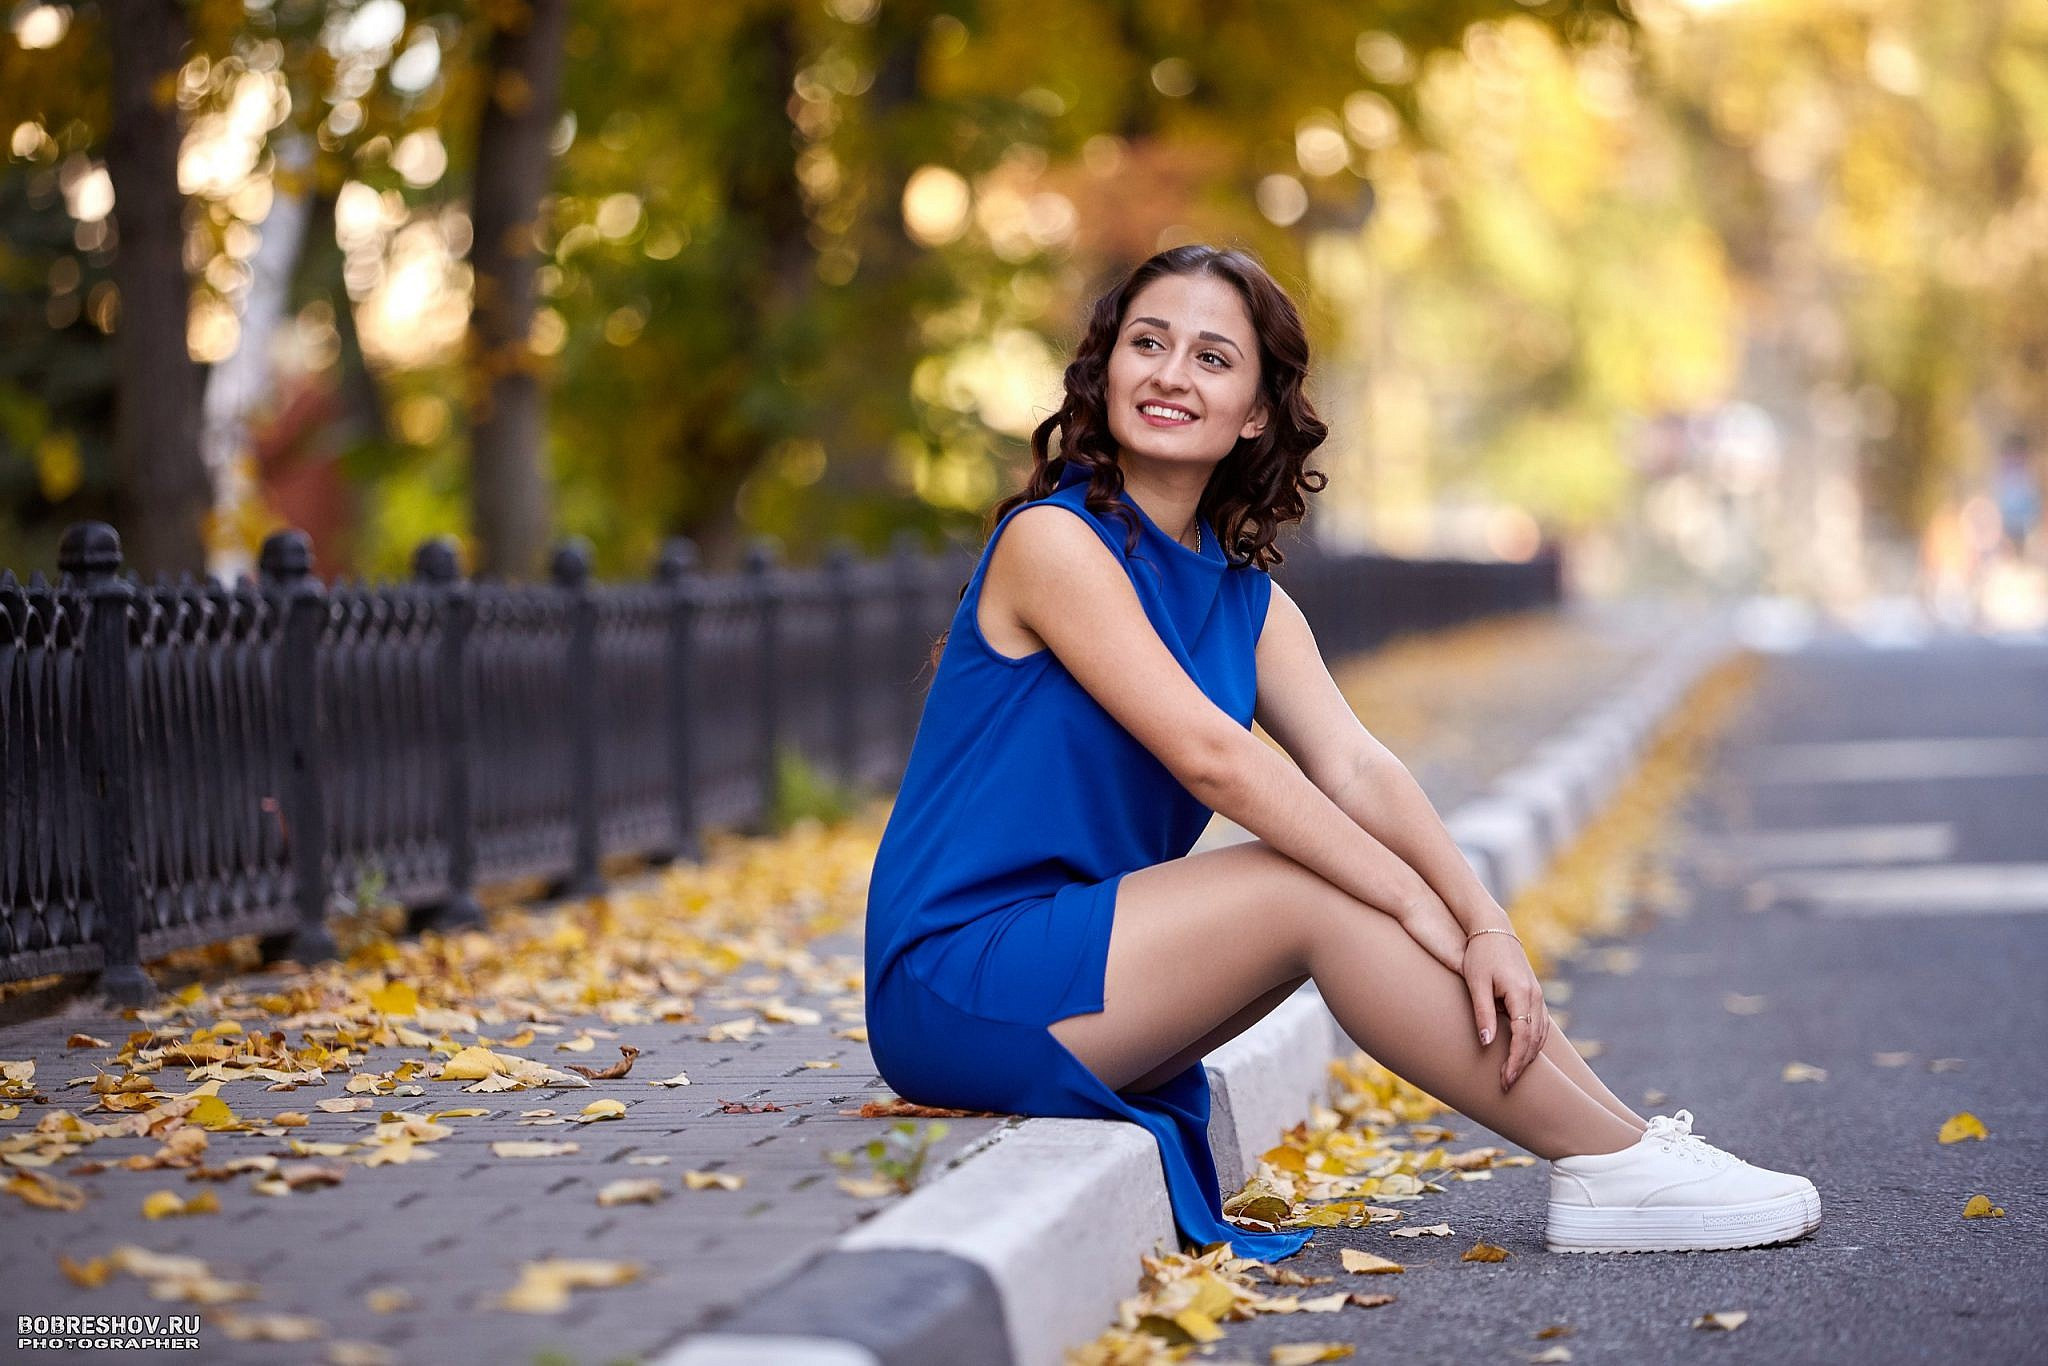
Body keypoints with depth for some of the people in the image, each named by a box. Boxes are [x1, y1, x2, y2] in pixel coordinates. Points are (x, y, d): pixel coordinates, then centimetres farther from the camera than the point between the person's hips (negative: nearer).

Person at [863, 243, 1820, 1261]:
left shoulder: (1248, 598, 11)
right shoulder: (1051, 539, -13)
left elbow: (1358, 770, -4)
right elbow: (1206, 753, -21)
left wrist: (1485, 927, -20)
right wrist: (1413, 900, -23)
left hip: (1076, 945, 7)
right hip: (951, 987, -7)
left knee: (1351, 876, -6)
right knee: (1316, 891, -18)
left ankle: (1627, 1145, -5)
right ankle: (1613, 1167, -12)